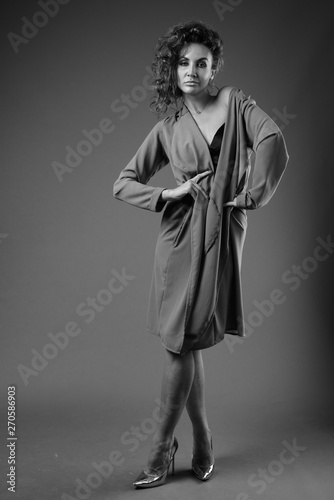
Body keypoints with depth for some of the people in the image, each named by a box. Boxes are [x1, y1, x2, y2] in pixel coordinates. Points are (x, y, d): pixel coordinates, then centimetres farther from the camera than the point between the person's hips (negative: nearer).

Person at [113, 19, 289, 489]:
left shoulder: (234, 102, 7)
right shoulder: (167, 128, 12)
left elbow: (273, 141, -10)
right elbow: (123, 183, 12)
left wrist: (249, 196, -9)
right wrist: (170, 193, -3)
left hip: (221, 234, -2)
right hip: (180, 234, 3)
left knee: (181, 343, -5)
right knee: (185, 343, 4)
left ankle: (163, 448, 10)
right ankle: (202, 440, 23)